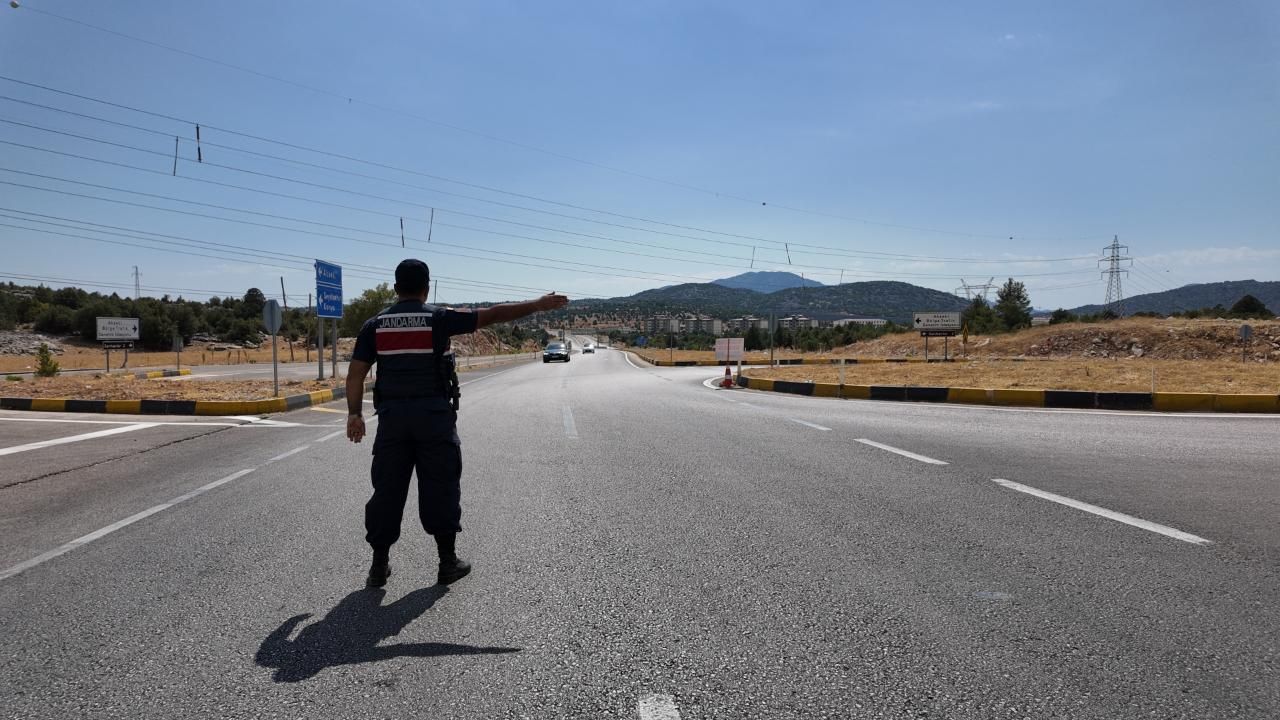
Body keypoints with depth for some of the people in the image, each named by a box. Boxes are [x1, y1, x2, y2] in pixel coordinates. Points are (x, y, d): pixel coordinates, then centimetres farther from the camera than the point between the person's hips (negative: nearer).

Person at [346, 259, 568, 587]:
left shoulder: (375, 325, 4)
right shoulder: (438, 318, -5)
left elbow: (355, 374, 0)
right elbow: (492, 314, -5)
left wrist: (355, 414, 5)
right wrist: (538, 304, 1)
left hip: (392, 416, 3)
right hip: (434, 415, -3)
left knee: (387, 489, 8)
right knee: (440, 488, 5)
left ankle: (379, 565, 13)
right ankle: (448, 562, 12)